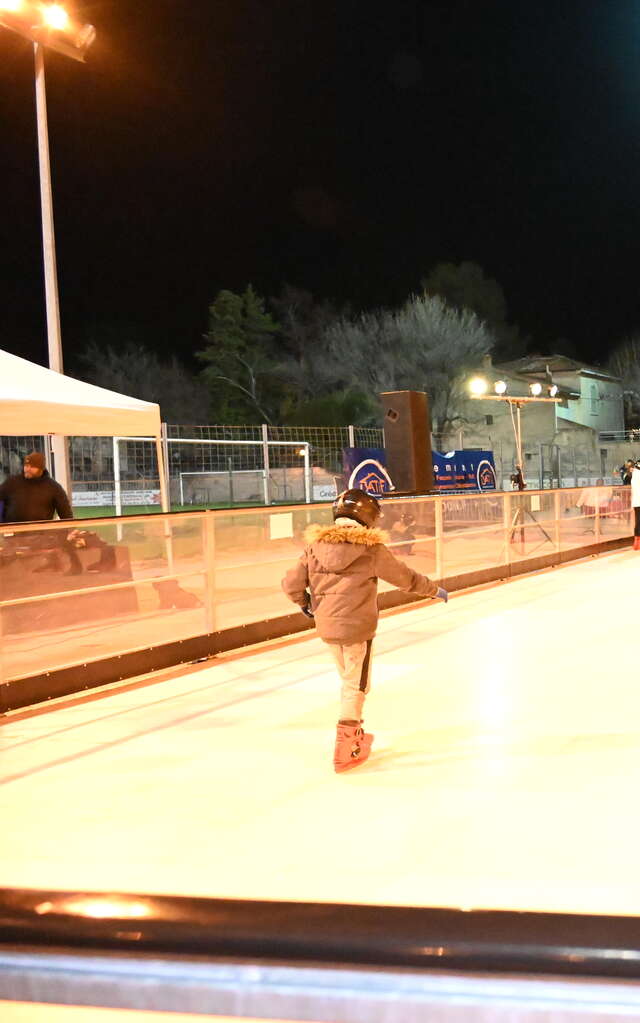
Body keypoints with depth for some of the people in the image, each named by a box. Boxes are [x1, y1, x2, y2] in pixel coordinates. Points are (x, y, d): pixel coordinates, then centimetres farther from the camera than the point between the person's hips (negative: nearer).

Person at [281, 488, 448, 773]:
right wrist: (434, 590, 16)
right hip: (357, 627, -5)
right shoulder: (371, 548, -11)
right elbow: (405, 577, -1)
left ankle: (354, 733, 36)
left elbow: (292, 583, 1)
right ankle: (346, 749, 10)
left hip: (327, 626, 5)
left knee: (349, 680, 23)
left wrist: (304, 604, 22)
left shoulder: (316, 545, 0)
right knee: (356, 685, 8)